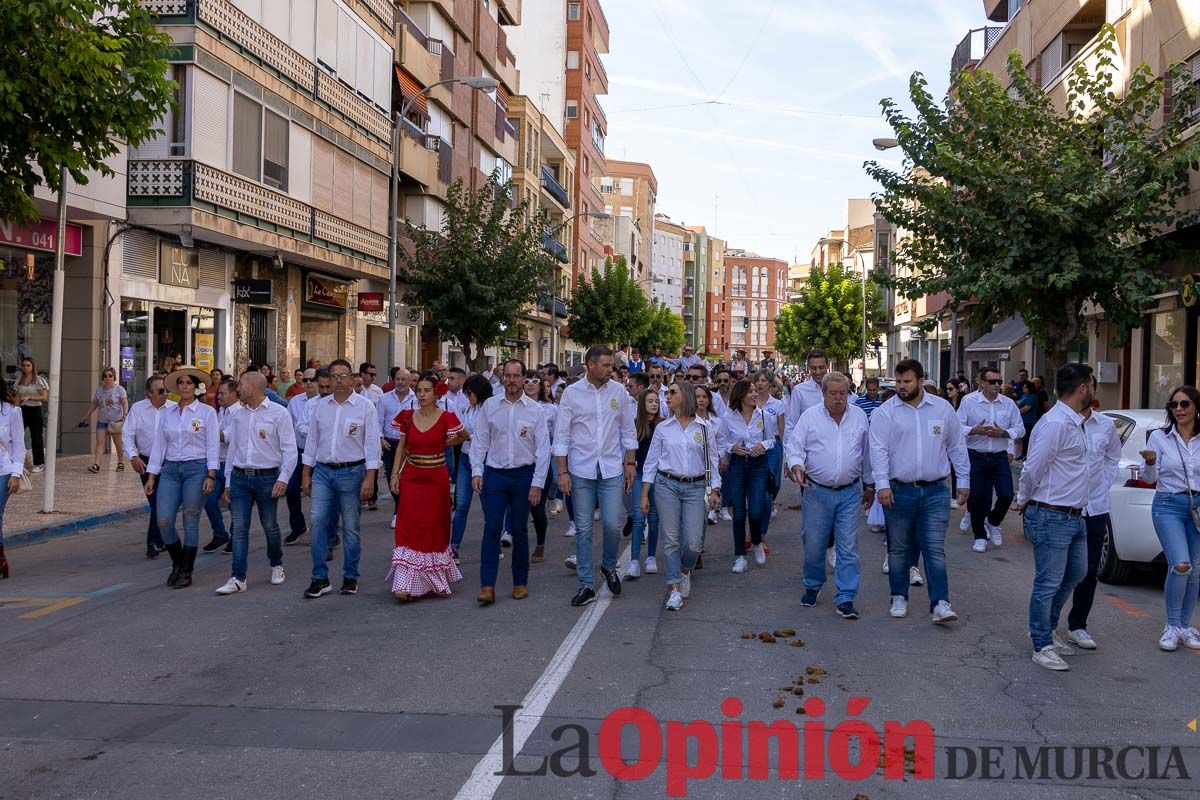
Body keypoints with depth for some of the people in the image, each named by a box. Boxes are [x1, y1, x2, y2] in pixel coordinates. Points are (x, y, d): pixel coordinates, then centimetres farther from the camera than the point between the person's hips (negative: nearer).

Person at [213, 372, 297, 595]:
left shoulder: (278, 413, -5)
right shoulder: (237, 415, 10)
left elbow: (289, 449, -7)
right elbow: (232, 448, 15)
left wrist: (283, 478, -15)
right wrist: (228, 482, 14)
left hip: (267, 477, -4)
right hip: (240, 477, 4)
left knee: (270, 526, 9)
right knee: (238, 528, -2)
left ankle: (277, 566, 32)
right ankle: (238, 579, 0)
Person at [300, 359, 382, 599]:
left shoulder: (365, 406, -3)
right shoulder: (320, 406, 8)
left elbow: (372, 443, -5)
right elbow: (312, 440, 13)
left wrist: (369, 478, -11)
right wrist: (306, 474, 9)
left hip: (351, 472, -3)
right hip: (322, 471, 3)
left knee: (351, 527, 5)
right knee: (318, 522, -4)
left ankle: (350, 577, 17)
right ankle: (320, 578, 5)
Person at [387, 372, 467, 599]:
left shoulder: (446, 418, -6)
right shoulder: (408, 417, 2)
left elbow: (464, 436, 12)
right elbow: (401, 446, 7)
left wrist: (443, 445, 7)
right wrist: (395, 474, 0)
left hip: (436, 478, -1)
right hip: (411, 477, 1)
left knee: (434, 527, 8)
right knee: (409, 528, -4)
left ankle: (431, 578, 26)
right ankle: (406, 583, -5)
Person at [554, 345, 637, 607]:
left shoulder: (618, 391, 3)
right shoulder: (572, 393, -3)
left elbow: (628, 431, 10)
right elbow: (561, 435, -2)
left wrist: (630, 463, 5)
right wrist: (562, 472, -6)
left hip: (611, 468, 1)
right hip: (581, 470, -1)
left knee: (612, 525, -5)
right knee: (583, 529, 4)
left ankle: (609, 566, 24)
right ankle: (586, 585, 14)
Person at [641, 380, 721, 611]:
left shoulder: (705, 427, 4)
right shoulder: (663, 428, 5)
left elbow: (712, 461, 8)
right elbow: (651, 462, 7)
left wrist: (714, 490, 2)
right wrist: (644, 495, 4)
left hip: (695, 488, -1)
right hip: (667, 485, 1)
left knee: (694, 542, -5)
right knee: (671, 539, -1)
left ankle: (685, 570, 26)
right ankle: (675, 588, 7)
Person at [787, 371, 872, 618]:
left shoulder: (859, 416, 6)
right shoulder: (810, 416, 0)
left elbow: (867, 453, 14)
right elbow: (795, 446, -4)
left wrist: (870, 485, 17)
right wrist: (796, 465, -25)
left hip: (850, 493, 1)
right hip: (817, 491, -1)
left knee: (848, 547, -1)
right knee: (813, 544, 7)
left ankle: (846, 598, 5)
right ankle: (812, 586, 29)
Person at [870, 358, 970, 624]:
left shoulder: (942, 408, 4)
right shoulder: (885, 412, -3)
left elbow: (957, 447, 11)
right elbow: (879, 450, -10)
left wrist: (963, 480, 9)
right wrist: (882, 484, -19)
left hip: (935, 492, 1)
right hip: (899, 491, 0)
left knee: (935, 549, -3)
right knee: (898, 549, 10)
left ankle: (940, 603, -1)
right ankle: (899, 598, 24)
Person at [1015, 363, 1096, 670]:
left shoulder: (1074, 423, 12)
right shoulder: (1055, 424, -21)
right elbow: (1032, 469, -19)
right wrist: (1024, 501, -4)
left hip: (1074, 516, 10)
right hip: (1052, 517, -10)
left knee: (1075, 574, 21)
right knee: (1048, 583, 1)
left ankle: (1047, 629, 36)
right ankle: (1042, 646, 13)